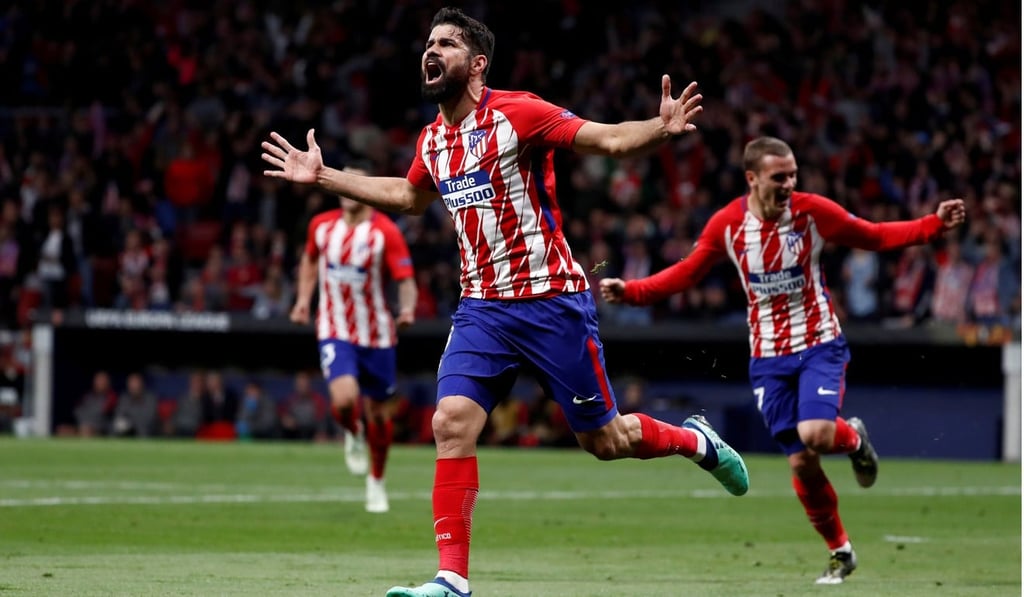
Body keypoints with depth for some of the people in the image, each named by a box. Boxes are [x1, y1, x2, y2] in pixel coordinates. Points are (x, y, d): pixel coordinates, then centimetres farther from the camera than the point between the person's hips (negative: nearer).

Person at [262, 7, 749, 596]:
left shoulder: (516, 114, -11)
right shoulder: (433, 142, 9)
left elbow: (611, 140, -16)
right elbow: (409, 196, 32)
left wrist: (661, 127, -37)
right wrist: (324, 176, 32)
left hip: (551, 302, -5)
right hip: (481, 309, 6)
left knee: (604, 441, 3)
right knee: (452, 424, -13)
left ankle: (695, 440, 35)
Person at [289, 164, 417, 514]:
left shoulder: (385, 232, -11)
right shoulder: (321, 226, 1)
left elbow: (406, 279, -13)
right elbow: (310, 260, 22)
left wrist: (407, 308, -33)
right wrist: (303, 298, 11)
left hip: (376, 335, -1)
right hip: (335, 332, 1)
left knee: (378, 412, 8)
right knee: (344, 399, -23)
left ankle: (377, 481, 32)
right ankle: (354, 435, 14)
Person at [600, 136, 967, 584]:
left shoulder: (813, 211, -11)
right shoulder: (726, 225, -8)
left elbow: (874, 237, 0)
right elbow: (685, 273, 2)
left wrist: (934, 225, -11)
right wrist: (631, 291, -10)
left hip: (819, 345, -2)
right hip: (768, 357, 2)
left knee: (815, 436, -25)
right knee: (800, 462, 0)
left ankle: (854, 438, 13)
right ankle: (840, 552, 18)